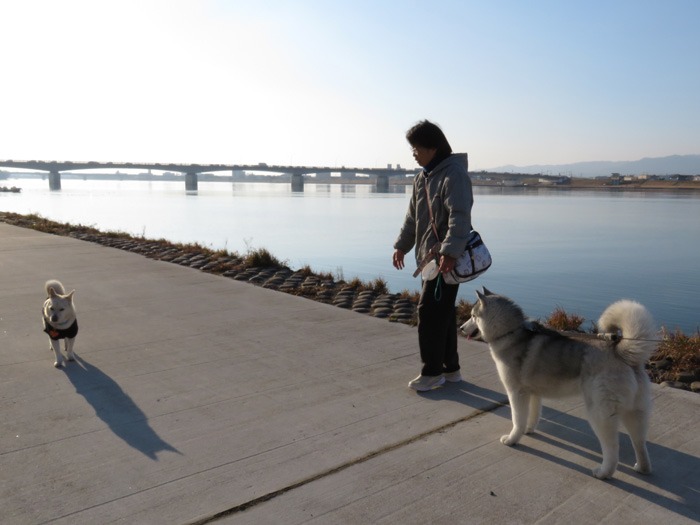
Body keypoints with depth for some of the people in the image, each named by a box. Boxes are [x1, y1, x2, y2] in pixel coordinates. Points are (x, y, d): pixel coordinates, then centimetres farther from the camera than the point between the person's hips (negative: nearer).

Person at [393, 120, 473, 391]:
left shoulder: (454, 175, -14)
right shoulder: (422, 177, 15)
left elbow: (460, 217, -24)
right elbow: (413, 216, 22)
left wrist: (449, 252, -32)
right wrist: (402, 245, 18)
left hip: (446, 260, -9)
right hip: (429, 257, 9)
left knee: (430, 313, -7)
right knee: (442, 313, 14)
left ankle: (432, 372, 6)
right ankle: (450, 368, 25)